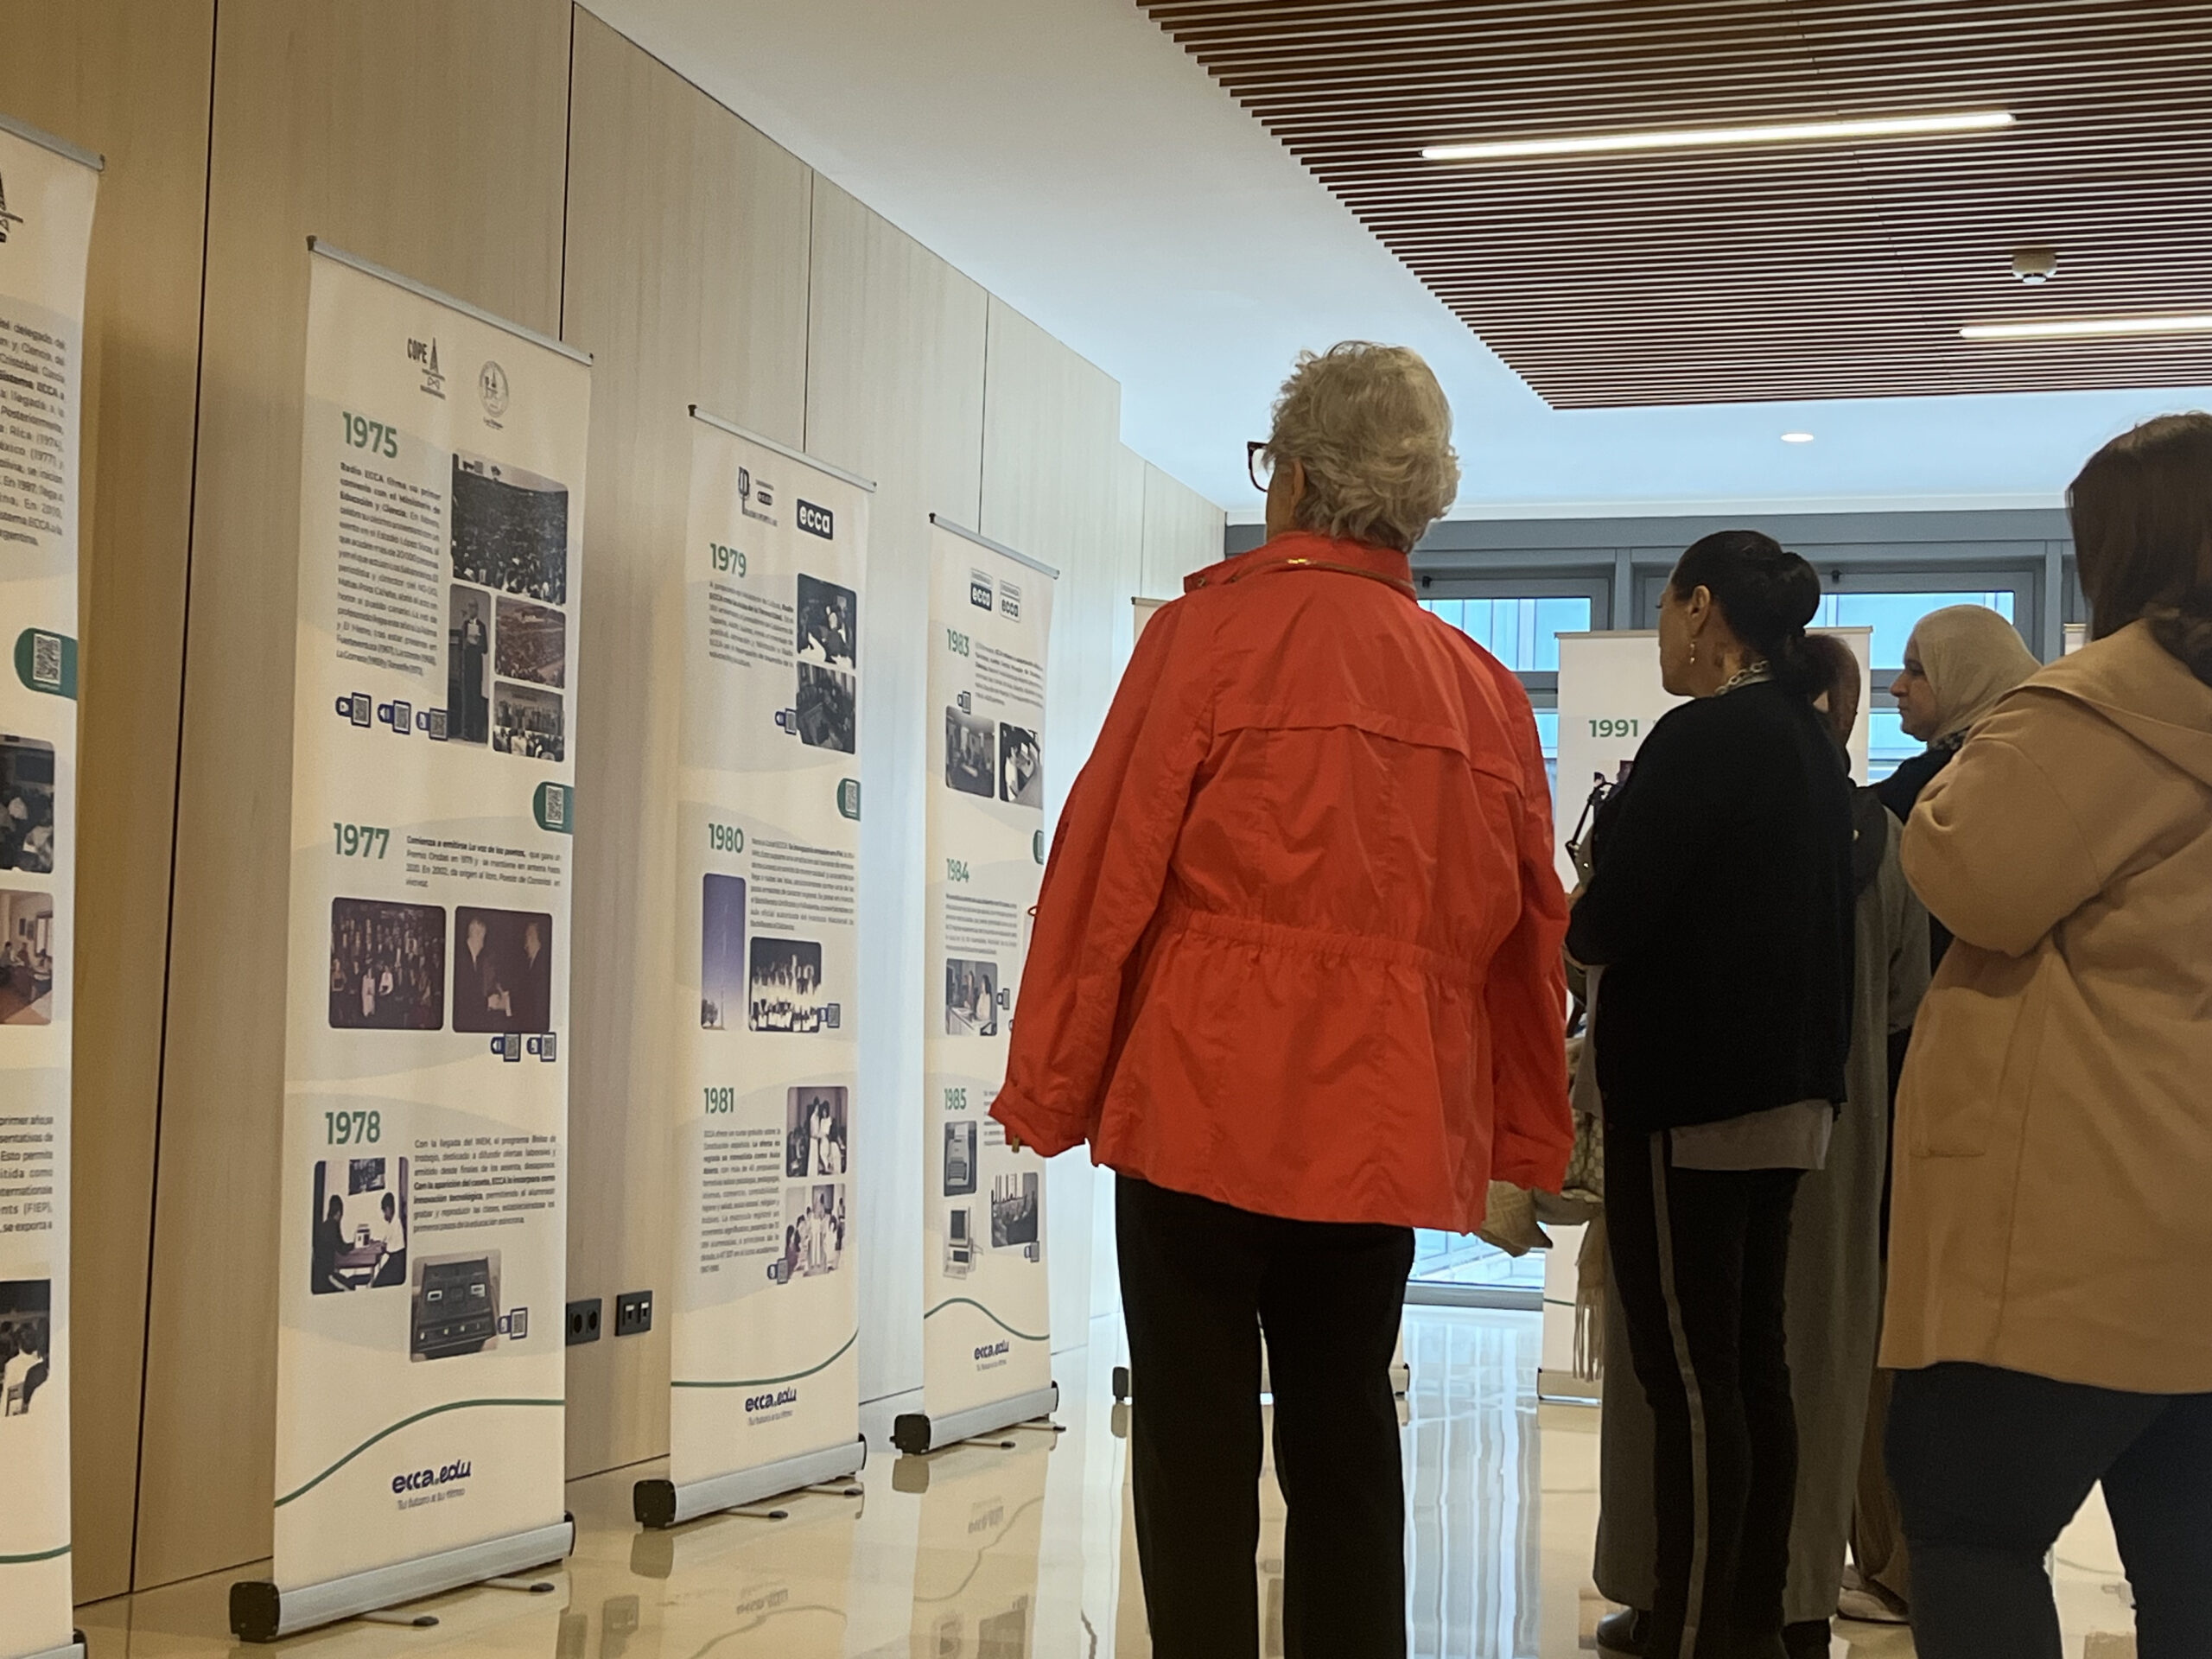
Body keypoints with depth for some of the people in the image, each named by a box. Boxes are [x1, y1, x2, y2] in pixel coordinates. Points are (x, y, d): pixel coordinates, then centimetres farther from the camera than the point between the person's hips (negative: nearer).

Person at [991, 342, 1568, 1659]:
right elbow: (1529, 934, 8)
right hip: (1389, 1124, 4)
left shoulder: (1211, 631, -4)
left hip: (1205, 1103, -4)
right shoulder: (1482, 688, 8)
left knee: (1197, 1448, 2)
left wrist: (1049, 1093, 1)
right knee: (1345, 1444, 12)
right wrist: (1529, 1143, 16)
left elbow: (1109, 869, -5)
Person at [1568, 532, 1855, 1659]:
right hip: (1785, 1089, 9)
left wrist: (1582, 919, 3)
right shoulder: (1809, 742, 13)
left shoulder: (1705, 736, -15)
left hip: (1691, 1095, -9)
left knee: (1687, 1373, -6)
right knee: (1751, 1367, 13)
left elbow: (1607, 925, -19)